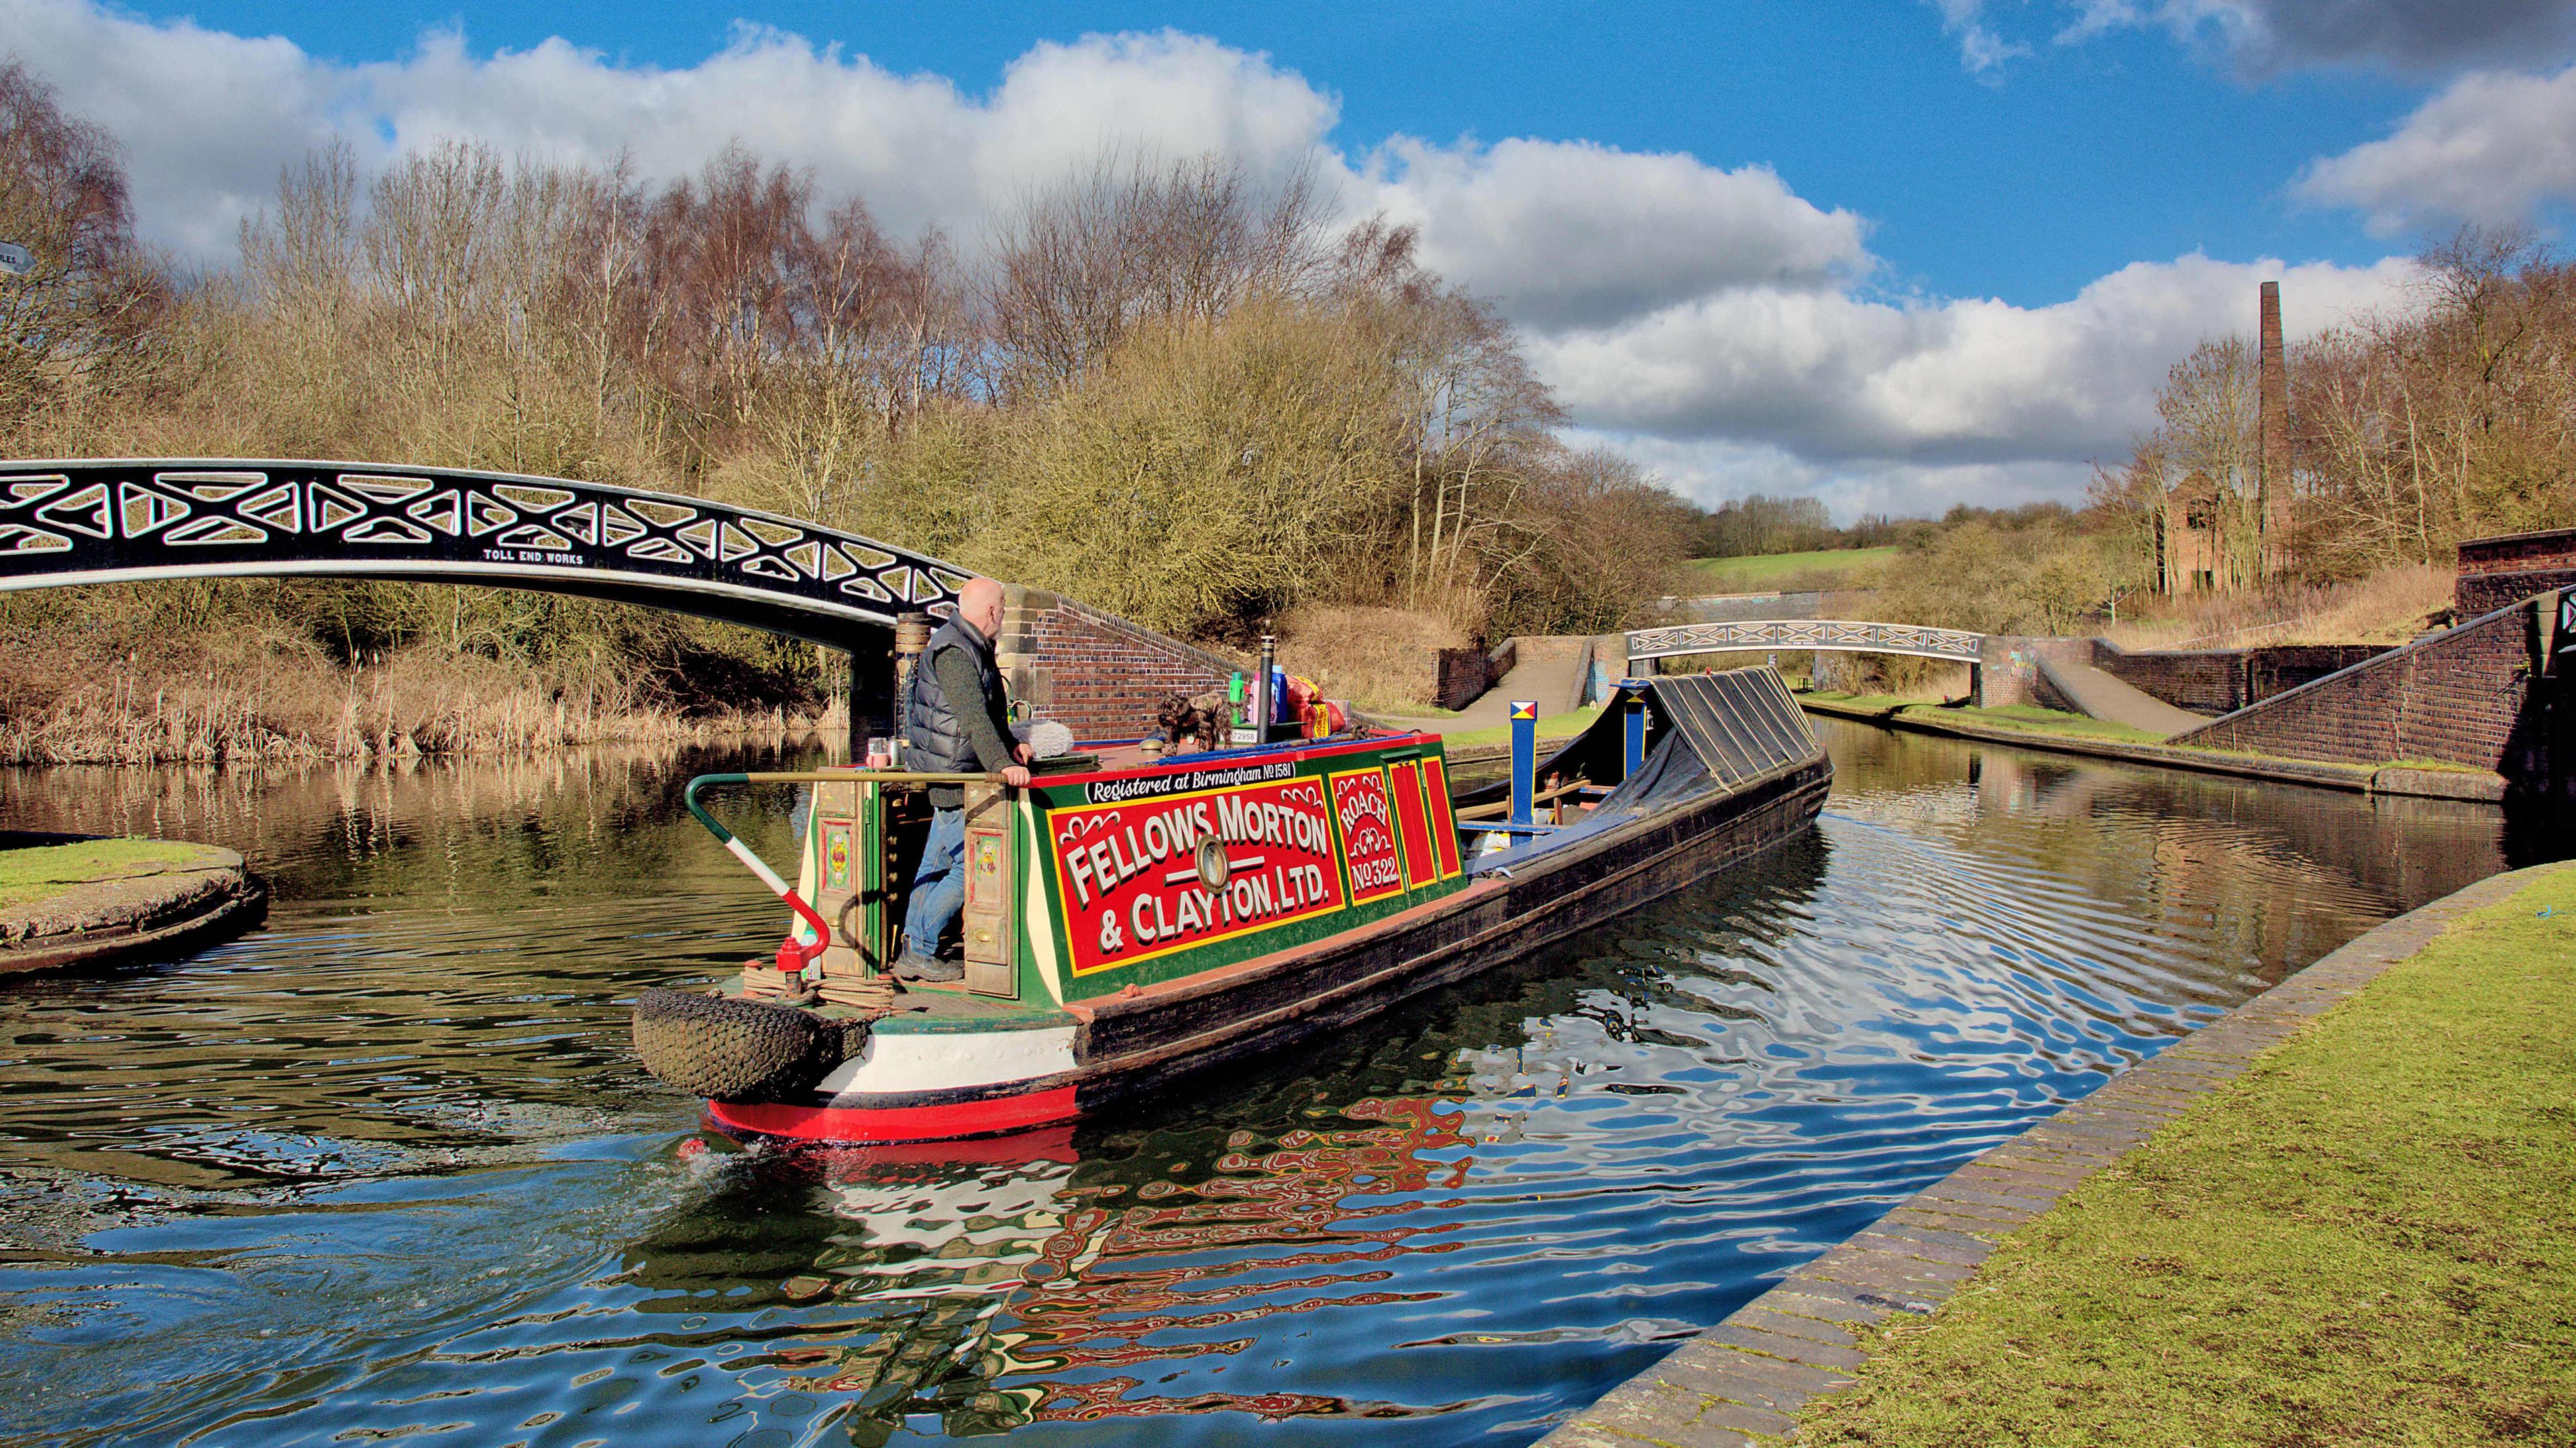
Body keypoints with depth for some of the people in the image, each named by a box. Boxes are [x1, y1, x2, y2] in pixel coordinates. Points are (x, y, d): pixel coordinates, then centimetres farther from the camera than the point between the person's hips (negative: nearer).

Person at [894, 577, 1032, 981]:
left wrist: (1010, 746, 17)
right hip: (954, 775, -11)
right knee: (968, 871, -9)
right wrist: (1002, 764, -41)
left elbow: (988, 712, 28)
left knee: (936, 865, 15)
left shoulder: (974, 647, 16)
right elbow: (973, 716, -32)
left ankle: (913, 951, 23)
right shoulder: (953, 652, -18)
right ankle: (918, 953, -1)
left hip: (948, 775, 11)